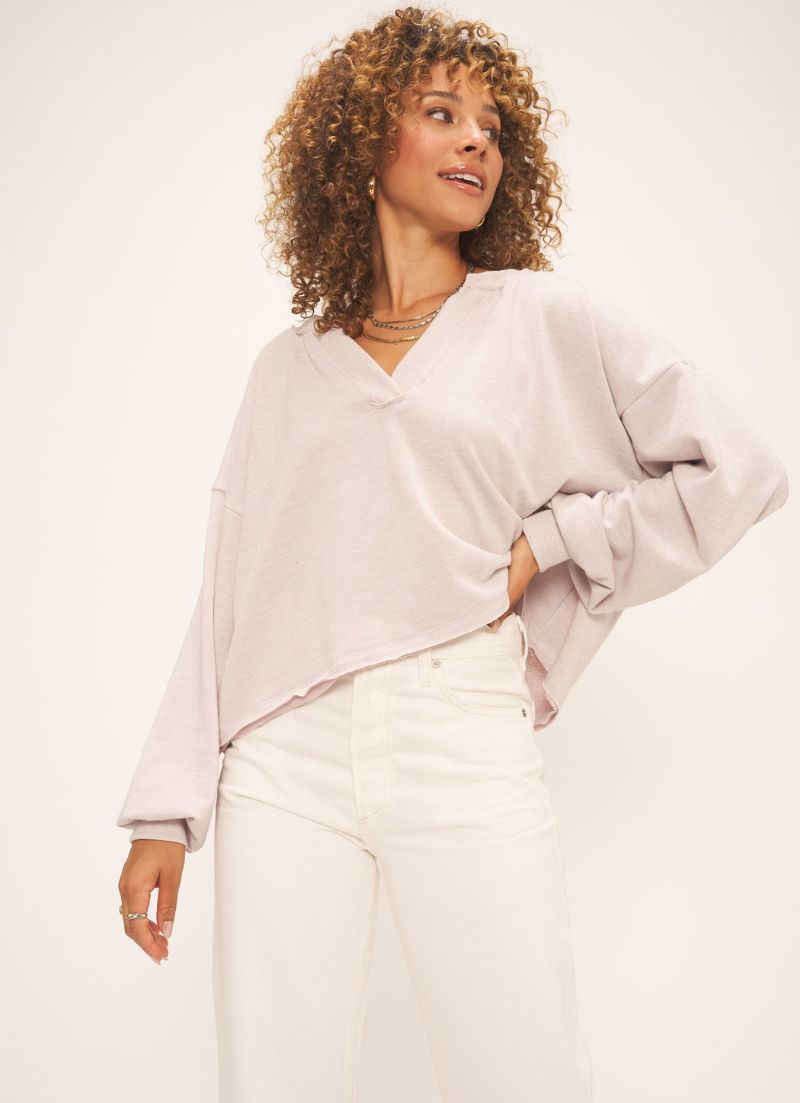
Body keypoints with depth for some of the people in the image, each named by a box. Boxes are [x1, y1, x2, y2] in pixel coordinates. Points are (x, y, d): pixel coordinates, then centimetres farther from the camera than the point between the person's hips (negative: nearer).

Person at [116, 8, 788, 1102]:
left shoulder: (549, 320, 8)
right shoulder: (288, 366, 14)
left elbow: (740, 470, 8)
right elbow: (226, 591, 11)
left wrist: (546, 542, 2)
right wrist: (166, 809, 5)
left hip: (465, 738, -2)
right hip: (286, 758, 2)